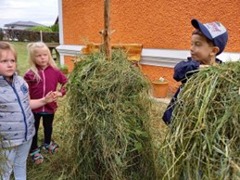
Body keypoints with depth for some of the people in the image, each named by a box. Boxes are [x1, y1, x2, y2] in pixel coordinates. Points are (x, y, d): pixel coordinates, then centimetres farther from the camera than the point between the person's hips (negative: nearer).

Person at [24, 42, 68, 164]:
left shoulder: (54, 71, -9)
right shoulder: (30, 74, -14)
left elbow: (66, 82, 2)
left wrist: (61, 92, -11)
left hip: (50, 106, 2)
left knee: (48, 126, 25)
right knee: (34, 129, 15)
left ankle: (47, 143, 52)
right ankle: (34, 150, 36)